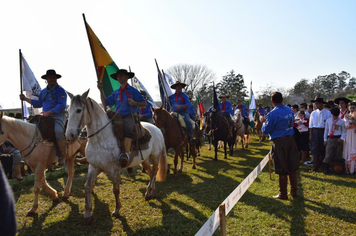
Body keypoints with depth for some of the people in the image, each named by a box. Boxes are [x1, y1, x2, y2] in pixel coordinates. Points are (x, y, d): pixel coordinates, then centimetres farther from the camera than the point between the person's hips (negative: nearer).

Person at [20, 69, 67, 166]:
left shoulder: (60, 90, -3)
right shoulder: (44, 91, 21)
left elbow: (62, 105, -14)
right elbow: (39, 103, 31)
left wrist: (49, 112, -20)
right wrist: (26, 99, 27)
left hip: (58, 116, -8)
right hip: (46, 117, 8)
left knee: (58, 131, -33)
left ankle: (63, 156, -19)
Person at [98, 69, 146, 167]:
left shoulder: (133, 91, 7)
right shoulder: (115, 93, 21)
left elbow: (144, 103, 4)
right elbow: (105, 103, 18)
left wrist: (134, 103, -14)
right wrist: (101, 90, 12)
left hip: (129, 117, -6)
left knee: (127, 128, -38)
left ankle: (127, 153, -40)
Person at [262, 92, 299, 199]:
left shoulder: (272, 114, -15)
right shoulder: (289, 110, 6)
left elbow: (266, 130, -11)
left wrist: (264, 123, 9)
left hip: (280, 142, -6)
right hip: (291, 139, 6)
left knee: (282, 170, 2)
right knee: (292, 167, 14)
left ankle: (283, 194, 11)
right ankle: (293, 191, 24)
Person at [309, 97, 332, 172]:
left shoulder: (327, 113, -2)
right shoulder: (313, 113, 6)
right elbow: (311, 125, 7)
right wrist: (310, 135, 1)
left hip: (323, 131, -2)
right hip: (315, 132, 2)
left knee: (323, 150, 7)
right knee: (315, 149, -2)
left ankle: (320, 165, 23)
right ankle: (315, 167, -1)